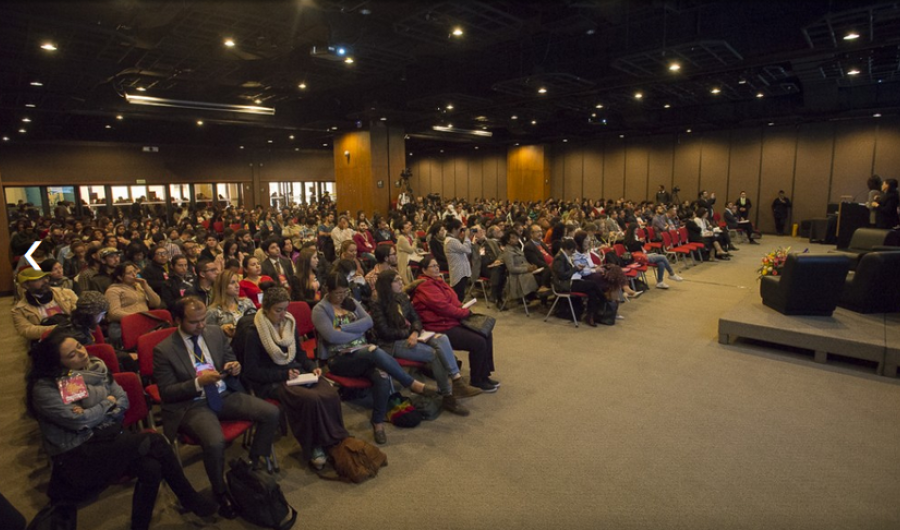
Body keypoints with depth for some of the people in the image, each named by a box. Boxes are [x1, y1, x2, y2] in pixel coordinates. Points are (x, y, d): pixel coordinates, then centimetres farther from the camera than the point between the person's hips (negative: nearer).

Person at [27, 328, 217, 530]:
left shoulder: (96, 366, 7)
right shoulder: (44, 387, -9)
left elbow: (123, 400, 5)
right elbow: (77, 420, -18)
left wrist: (93, 415, -11)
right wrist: (107, 404, -3)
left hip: (107, 437, 5)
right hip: (77, 454, -5)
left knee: (152, 468, -26)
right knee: (154, 441, -25)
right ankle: (190, 498, -11)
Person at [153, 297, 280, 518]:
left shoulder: (216, 332, 4)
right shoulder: (163, 350, -8)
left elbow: (232, 362, 15)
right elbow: (166, 393, -8)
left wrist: (235, 368, -10)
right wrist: (198, 382, -23)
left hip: (225, 394, 5)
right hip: (192, 405, -4)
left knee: (272, 413, -15)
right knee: (215, 442, -33)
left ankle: (253, 466, 10)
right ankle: (221, 493, -1)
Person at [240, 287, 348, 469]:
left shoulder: (290, 323, 9)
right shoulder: (253, 332, -9)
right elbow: (251, 371, -10)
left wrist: (312, 367, 0)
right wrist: (284, 375, -16)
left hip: (296, 373, 6)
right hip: (271, 382, -5)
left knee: (331, 395, -24)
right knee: (311, 399, -32)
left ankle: (333, 441, -7)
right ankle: (314, 447, -11)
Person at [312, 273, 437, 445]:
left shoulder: (352, 302, 16)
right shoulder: (320, 310, 0)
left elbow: (368, 321, -1)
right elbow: (332, 336, -15)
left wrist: (343, 328, -10)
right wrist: (358, 332, -6)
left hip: (364, 353, 5)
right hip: (339, 359, -5)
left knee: (383, 378, -28)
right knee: (375, 352, -35)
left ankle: (378, 423, -10)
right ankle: (413, 384, -23)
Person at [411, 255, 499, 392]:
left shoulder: (438, 281, 15)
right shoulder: (425, 286, -16)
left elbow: (453, 301, 19)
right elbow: (443, 306, -22)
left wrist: (463, 309, -1)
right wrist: (465, 312, -12)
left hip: (453, 321, 10)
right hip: (441, 328, -10)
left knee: (486, 334, 3)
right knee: (478, 342, -18)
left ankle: (484, 375, 13)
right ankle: (476, 381, 1)